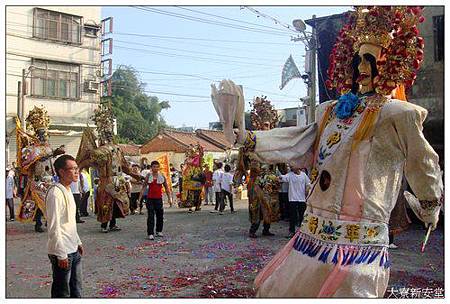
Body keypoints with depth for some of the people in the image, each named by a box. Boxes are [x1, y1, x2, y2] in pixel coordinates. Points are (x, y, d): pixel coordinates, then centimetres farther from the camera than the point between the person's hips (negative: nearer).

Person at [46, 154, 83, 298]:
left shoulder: (68, 191, 11)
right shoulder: (56, 193, -19)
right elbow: (54, 227, -22)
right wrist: (61, 255, -21)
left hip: (73, 250, 9)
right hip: (63, 253, -9)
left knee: (77, 291, 18)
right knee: (62, 294, 4)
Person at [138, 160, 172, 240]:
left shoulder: (162, 176, 4)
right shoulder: (148, 176, 2)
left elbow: (166, 188, 8)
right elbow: (143, 188, 4)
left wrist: (169, 198, 2)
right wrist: (139, 198, -1)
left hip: (158, 199, 2)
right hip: (150, 199, -1)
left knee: (160, 215, 8)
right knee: (150, 216, -6)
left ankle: (159, 231, 26)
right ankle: (150, 234, -5)